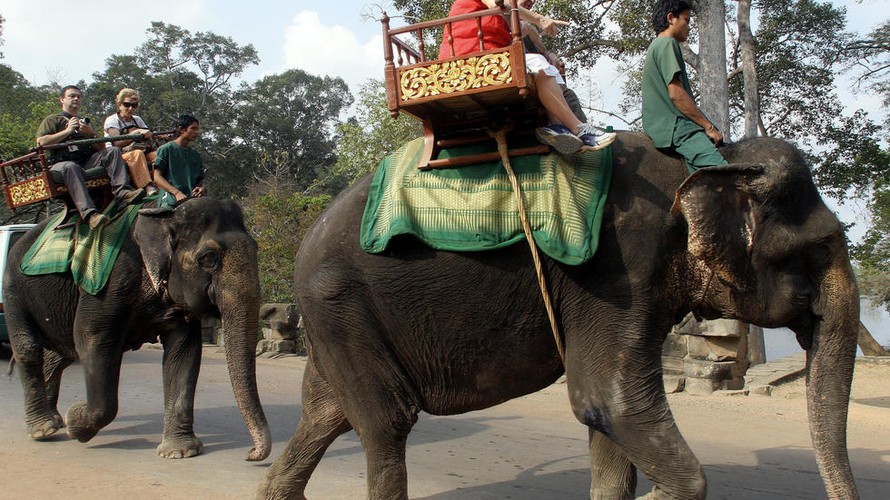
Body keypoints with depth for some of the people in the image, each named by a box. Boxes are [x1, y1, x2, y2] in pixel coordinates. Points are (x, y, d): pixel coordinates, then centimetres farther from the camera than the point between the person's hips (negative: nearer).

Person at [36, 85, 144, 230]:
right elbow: (41, 142, -2)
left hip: (87, 162, 5)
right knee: (70, 167, -40)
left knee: (113, 151, -17)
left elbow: (101, 149, 22)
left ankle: (122, 192, -41)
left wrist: (92, 134, 2)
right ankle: (89, 213, -58)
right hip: (61, 163, -5)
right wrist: (68, 131, -3)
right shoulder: (53, 120, 18)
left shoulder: (85, 122, 33)